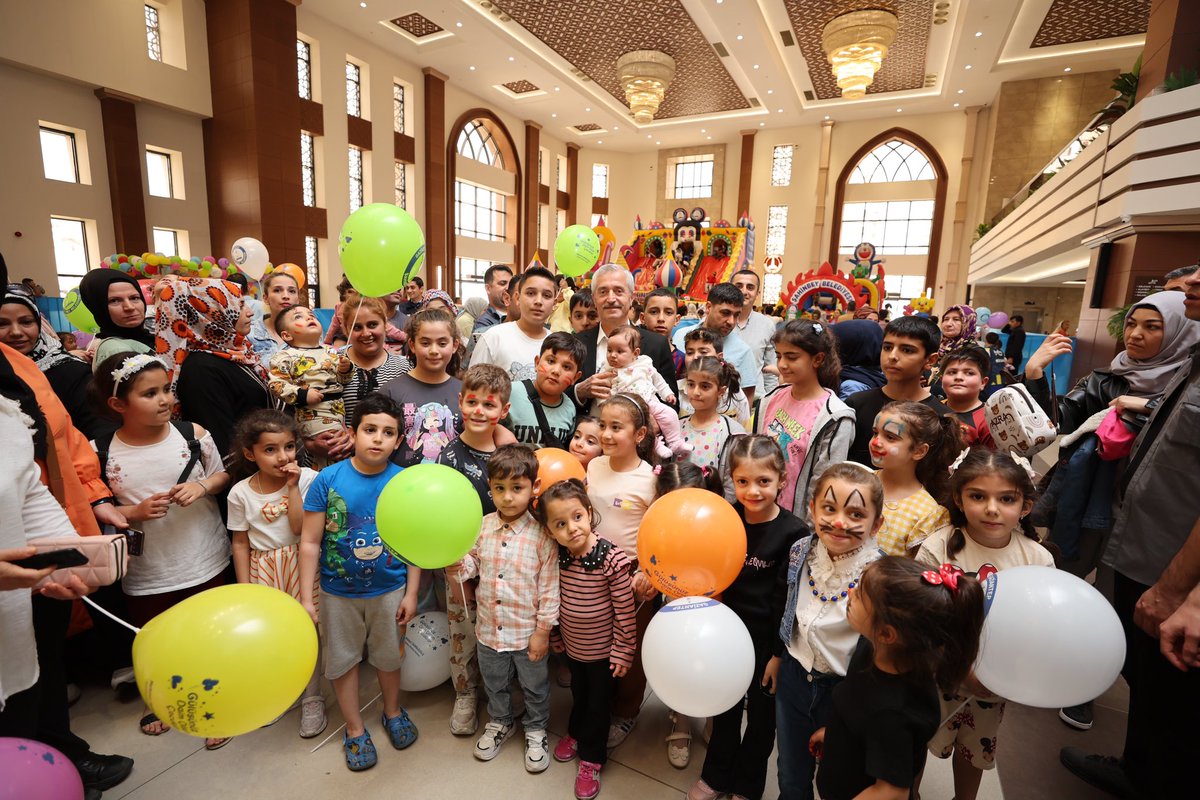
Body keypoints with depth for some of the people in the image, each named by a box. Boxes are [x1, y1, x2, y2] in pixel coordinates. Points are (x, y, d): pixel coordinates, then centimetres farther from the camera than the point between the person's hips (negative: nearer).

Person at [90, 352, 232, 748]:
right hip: (145, 574, 1)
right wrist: (136, 511, -21)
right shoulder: (101, 452, -12)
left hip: (205, 562, 0)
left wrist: (202, 486, -19)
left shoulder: (192, 434, -12)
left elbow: (222, 475, 1)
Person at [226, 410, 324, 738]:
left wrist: (293, 487, -22)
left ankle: (312, 699, 25)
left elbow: (300, 528, -18)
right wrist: (245, 587, 1)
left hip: (299, 564, -2)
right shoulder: (240, 493, -6)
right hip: (262, 569, 2)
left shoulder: (306, 479, -12)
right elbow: (240, 542, 1)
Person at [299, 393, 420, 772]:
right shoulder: (328, 479, -16)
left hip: (389, 590, 1)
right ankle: (355, 729, 41)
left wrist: (411, 593, -4)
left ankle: (393, 712, 47)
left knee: (388, 655, 21)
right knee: (343, 658, 17)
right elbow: (310, 542, -11)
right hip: (338, 592, 0)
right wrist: (306, 598, -10)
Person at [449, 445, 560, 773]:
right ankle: (499, 723, 55)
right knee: (494, 684, 28)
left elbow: (549, 586, -16)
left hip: (527, 632, -4)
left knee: (534, 687, 21)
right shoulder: (482, 527, -9)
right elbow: (473, 564, 3)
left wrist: (543, 630, -13)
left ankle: (536, 730, 48)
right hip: (489, 630, 4)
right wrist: (456, 565, -19)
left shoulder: (541, 534, -21)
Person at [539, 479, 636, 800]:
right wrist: (555, 638, 8)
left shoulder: (612, 559, -30)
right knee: (578, 695, 29)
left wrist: (622, 653, -14)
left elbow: (625, 611, -21)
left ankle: (592, 758, 40)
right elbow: (553, 601, -1)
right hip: (572, 647, 4)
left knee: (598, 703, 18)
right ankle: (576, 733, 55)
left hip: (603, 650, -4)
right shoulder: (557, 557, -16)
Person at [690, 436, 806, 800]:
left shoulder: (793, 532, -19)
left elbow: (788, 598, -14)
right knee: (725, 706, 23)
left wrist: (779, 653, -10)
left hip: (767, 639, -3)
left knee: (761, 712, 20)